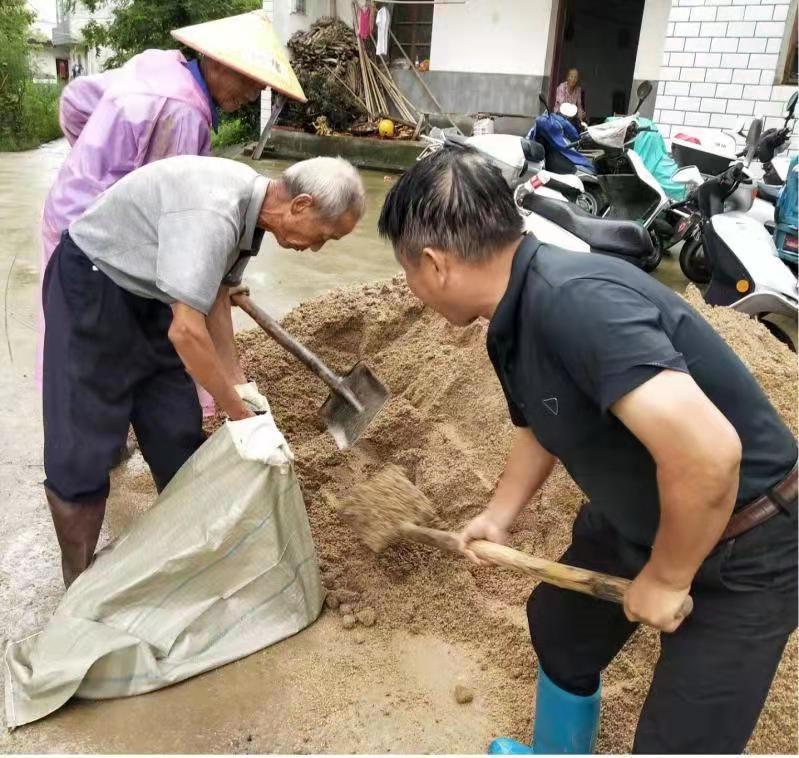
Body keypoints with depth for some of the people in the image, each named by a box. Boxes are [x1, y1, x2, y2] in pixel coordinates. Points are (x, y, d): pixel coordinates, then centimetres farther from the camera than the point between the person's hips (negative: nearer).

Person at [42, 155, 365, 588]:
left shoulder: (251, 202, -5)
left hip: (146, 293, 8)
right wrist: (242, 415, -25)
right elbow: (186, 331, -36)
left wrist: (239, 384, 1)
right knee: (82, 448, -6)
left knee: (177, 436, 9)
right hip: (90, 285, -8)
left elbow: (215, 296, 4)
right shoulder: (213, 213, -34)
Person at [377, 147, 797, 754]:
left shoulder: (575, 301, -35)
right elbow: (543, 424, 15)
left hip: (741, 546, -9)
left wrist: (666, 578, -25)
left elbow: (707, 454, -42)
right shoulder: (518, 320, -4)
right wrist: (499, 517, 18)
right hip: (635, 518, 9)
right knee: (560, 627, 25)